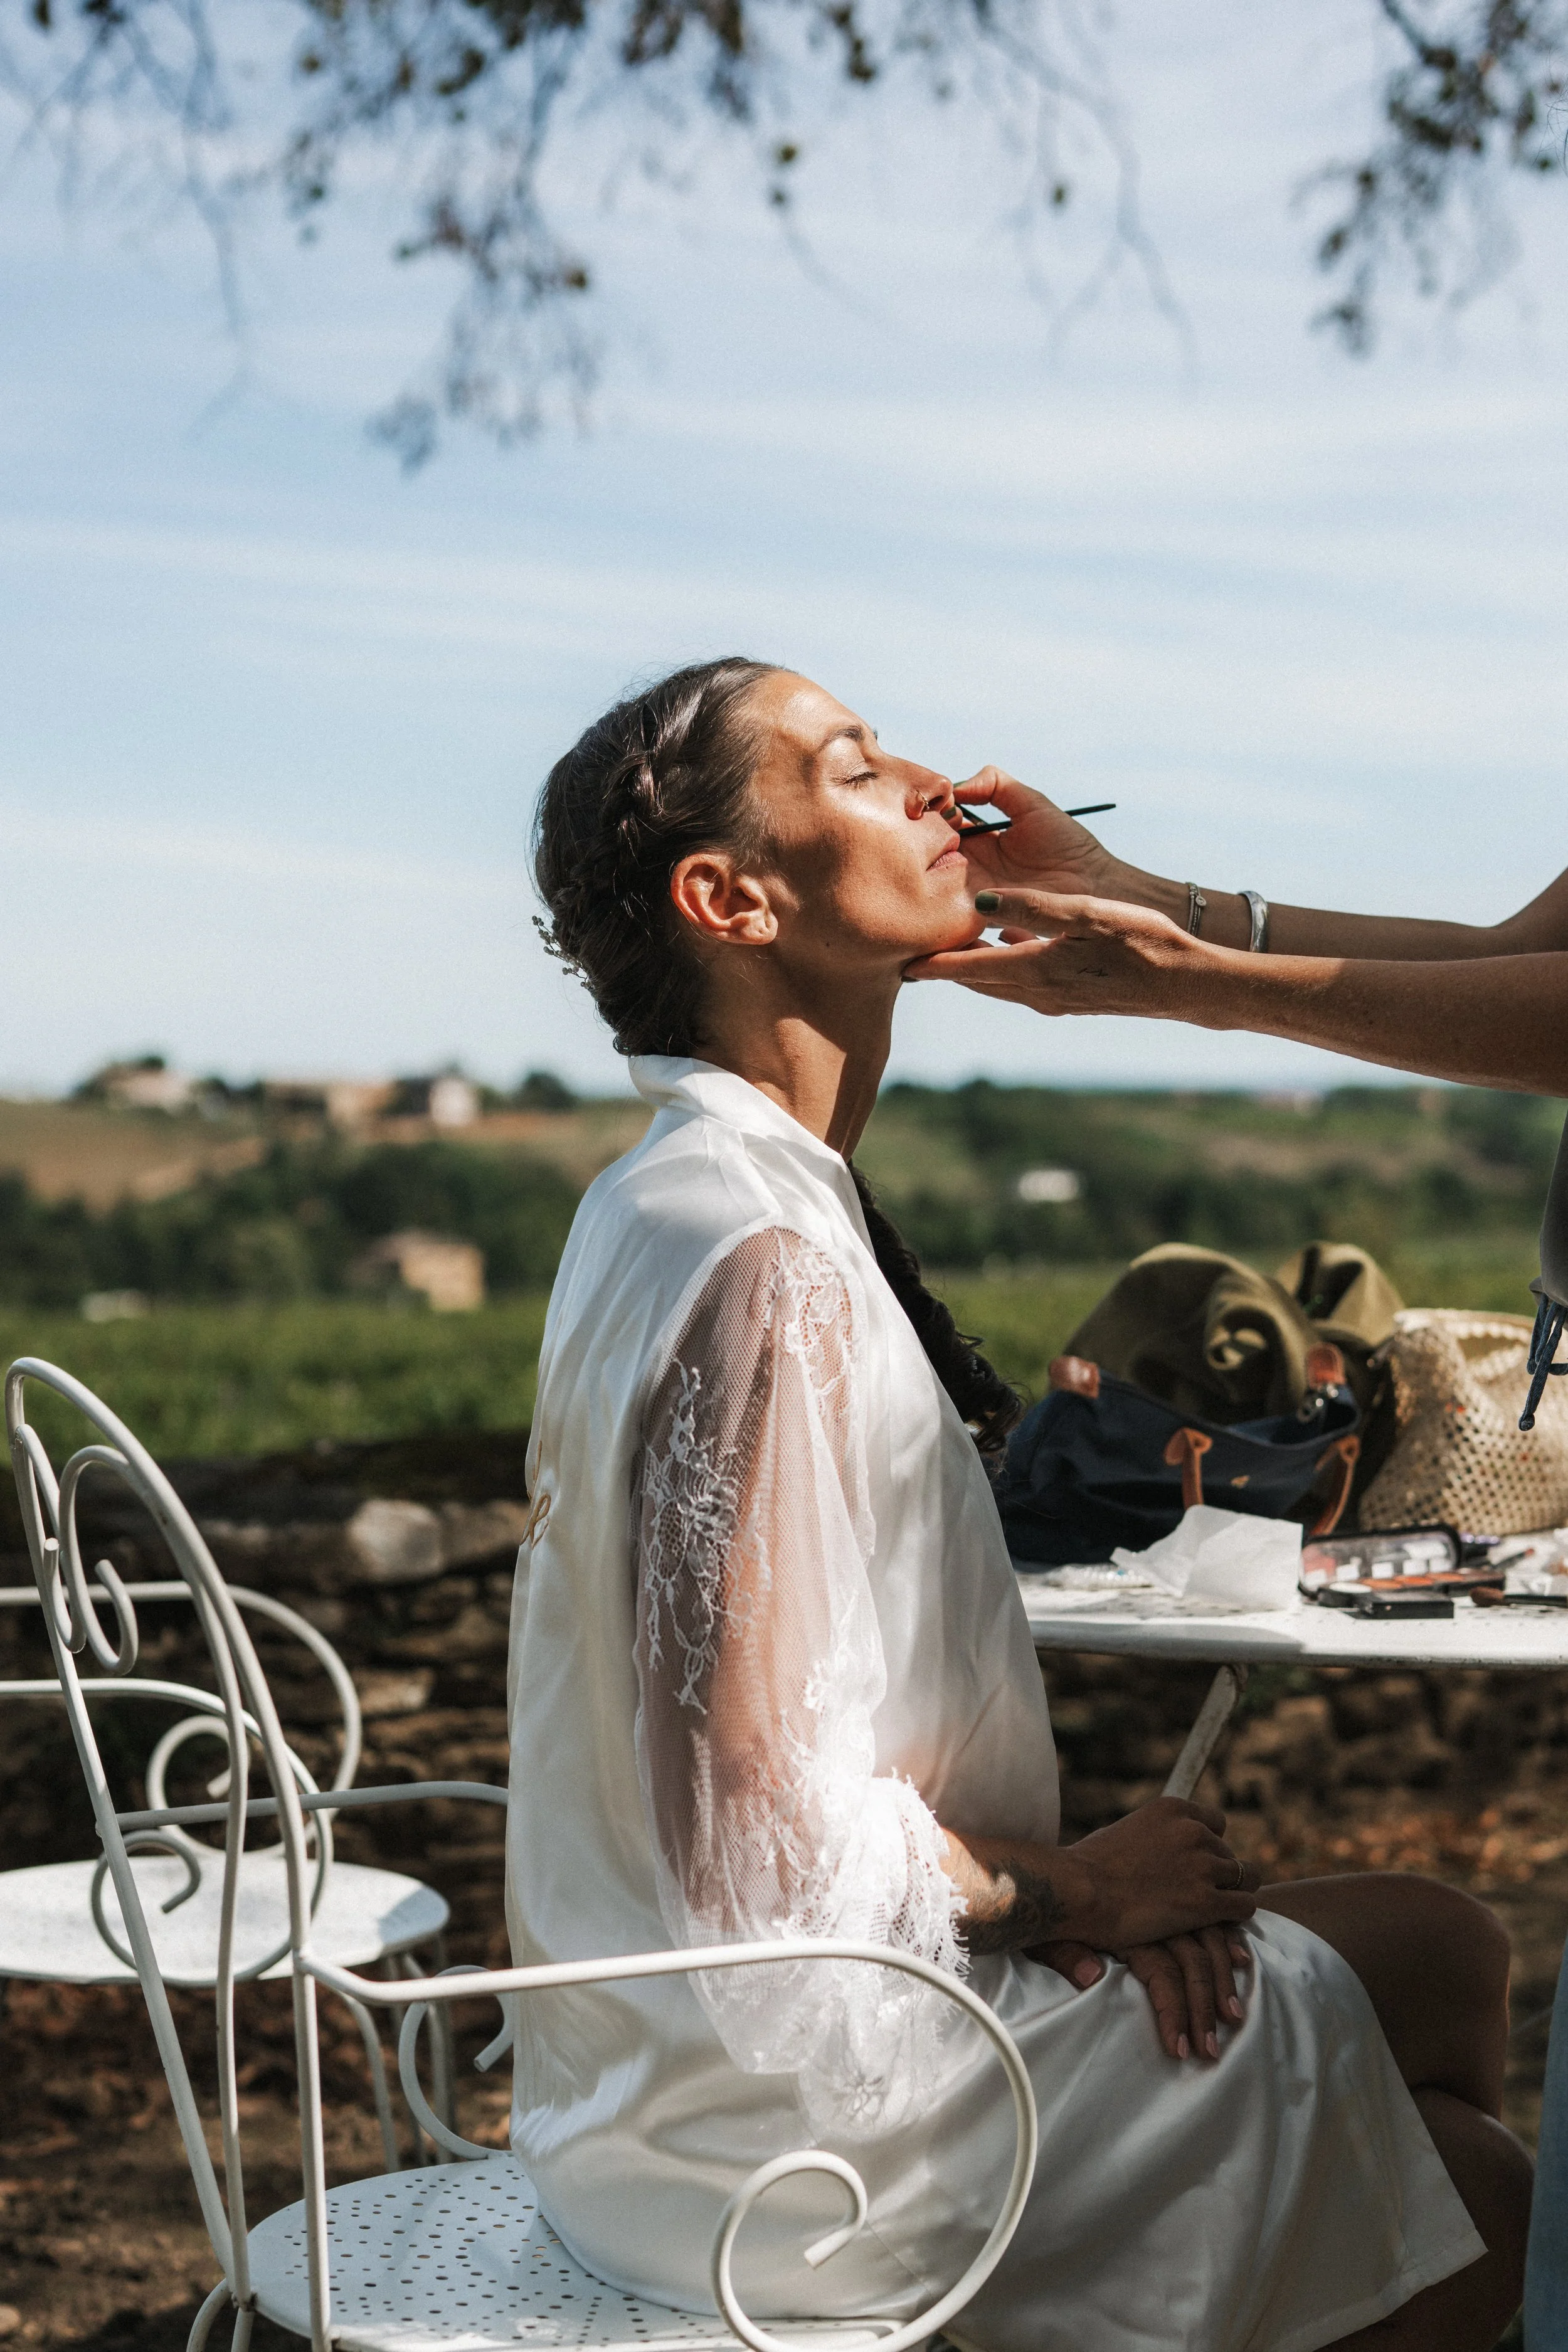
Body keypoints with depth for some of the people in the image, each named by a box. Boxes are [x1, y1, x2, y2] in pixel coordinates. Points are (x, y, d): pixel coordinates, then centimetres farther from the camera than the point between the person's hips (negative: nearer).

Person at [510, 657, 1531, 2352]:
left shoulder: (674, 1204, 8)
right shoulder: (762, 1265, -25)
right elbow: (763, 1841, -27)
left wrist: (1074, 1874, -2)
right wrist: (1075, 1889, -11)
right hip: (778, 2106, -10)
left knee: (1437, 1952, 15)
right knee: (1478, 2204, 0)